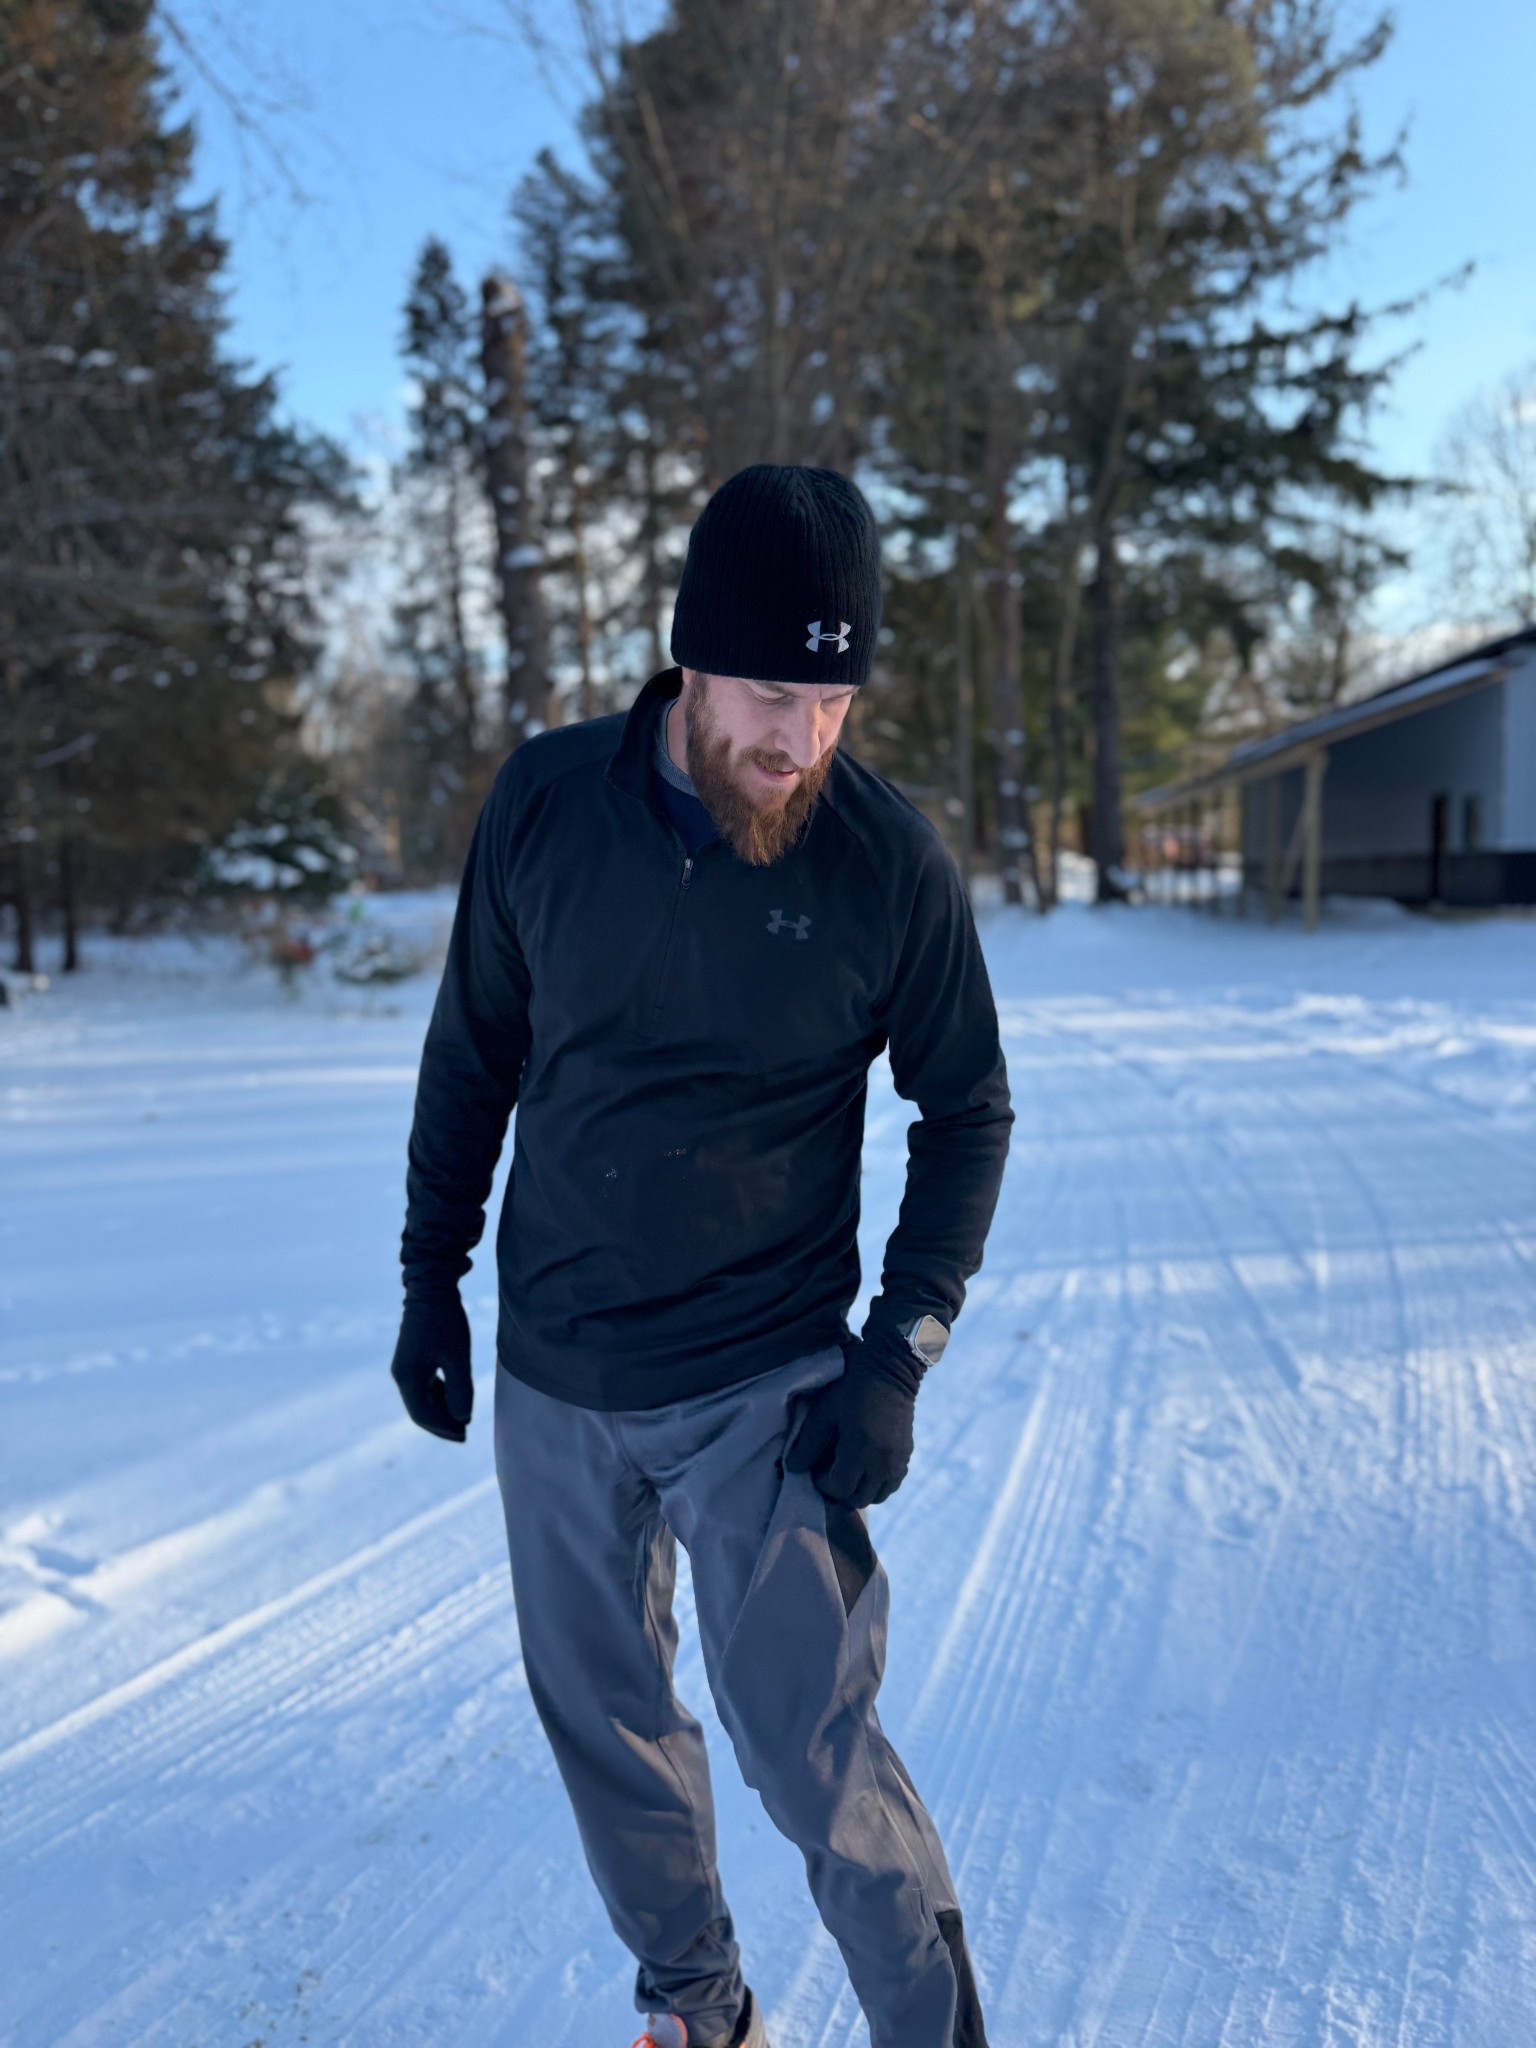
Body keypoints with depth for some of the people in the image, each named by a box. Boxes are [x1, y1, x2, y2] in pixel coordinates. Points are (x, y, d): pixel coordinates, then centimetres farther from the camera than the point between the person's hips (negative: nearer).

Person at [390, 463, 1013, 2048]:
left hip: (766, 1387, -3)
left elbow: (967, 1111, -2)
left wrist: (902, 1352, -10)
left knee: (810, 1752, -1)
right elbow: (472, 1055, 4)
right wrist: (430, 1278, 6)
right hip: (550, 1380, 4)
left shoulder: (892, 860, -13)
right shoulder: (544, 802, -8)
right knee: (604, 1726, 17)